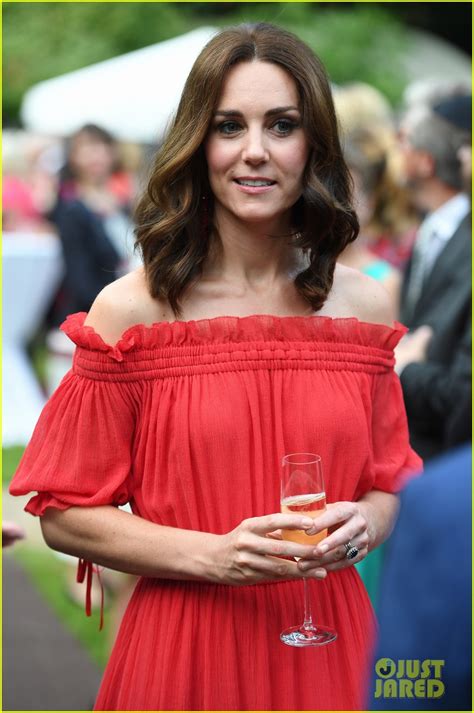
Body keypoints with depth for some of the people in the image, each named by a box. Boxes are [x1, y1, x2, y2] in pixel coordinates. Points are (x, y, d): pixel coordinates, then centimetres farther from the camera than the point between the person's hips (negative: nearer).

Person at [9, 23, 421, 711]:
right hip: (184, 649, -3)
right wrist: (213, 555, -18)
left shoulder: (363, 304, 1)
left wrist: (362, 525, -10)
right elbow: (66, 515, -6)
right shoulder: (131, 309, -9)